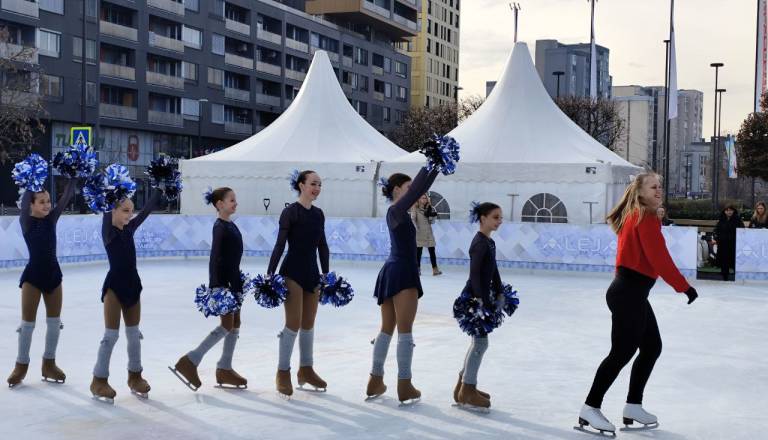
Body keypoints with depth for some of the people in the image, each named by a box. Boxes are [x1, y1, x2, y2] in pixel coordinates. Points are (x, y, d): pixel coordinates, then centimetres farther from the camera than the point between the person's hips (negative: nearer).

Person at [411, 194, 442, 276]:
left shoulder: (429, 208, 9)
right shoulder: (415, 208, -2)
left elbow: (432, 222, 10)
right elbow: (413, 219, -11)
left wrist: (433, 215, -8)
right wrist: (416, 228, -23)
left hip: (428, 233, 4)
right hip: (419, 234, -4)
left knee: (432, 251, -1)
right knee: (418, 252, 3)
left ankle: (435, 269, -1)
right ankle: (418, 269, 11)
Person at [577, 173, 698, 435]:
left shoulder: (634, 217, 16)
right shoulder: (646, 217, -14)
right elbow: (659, 258, -21)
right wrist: (684, 286, -18)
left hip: (629, 291, 10)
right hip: (630, 293, -10)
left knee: (652, 347, 15)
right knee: (622, 352, -6)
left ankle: (633, 407, 21)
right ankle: (590, 409, 0)